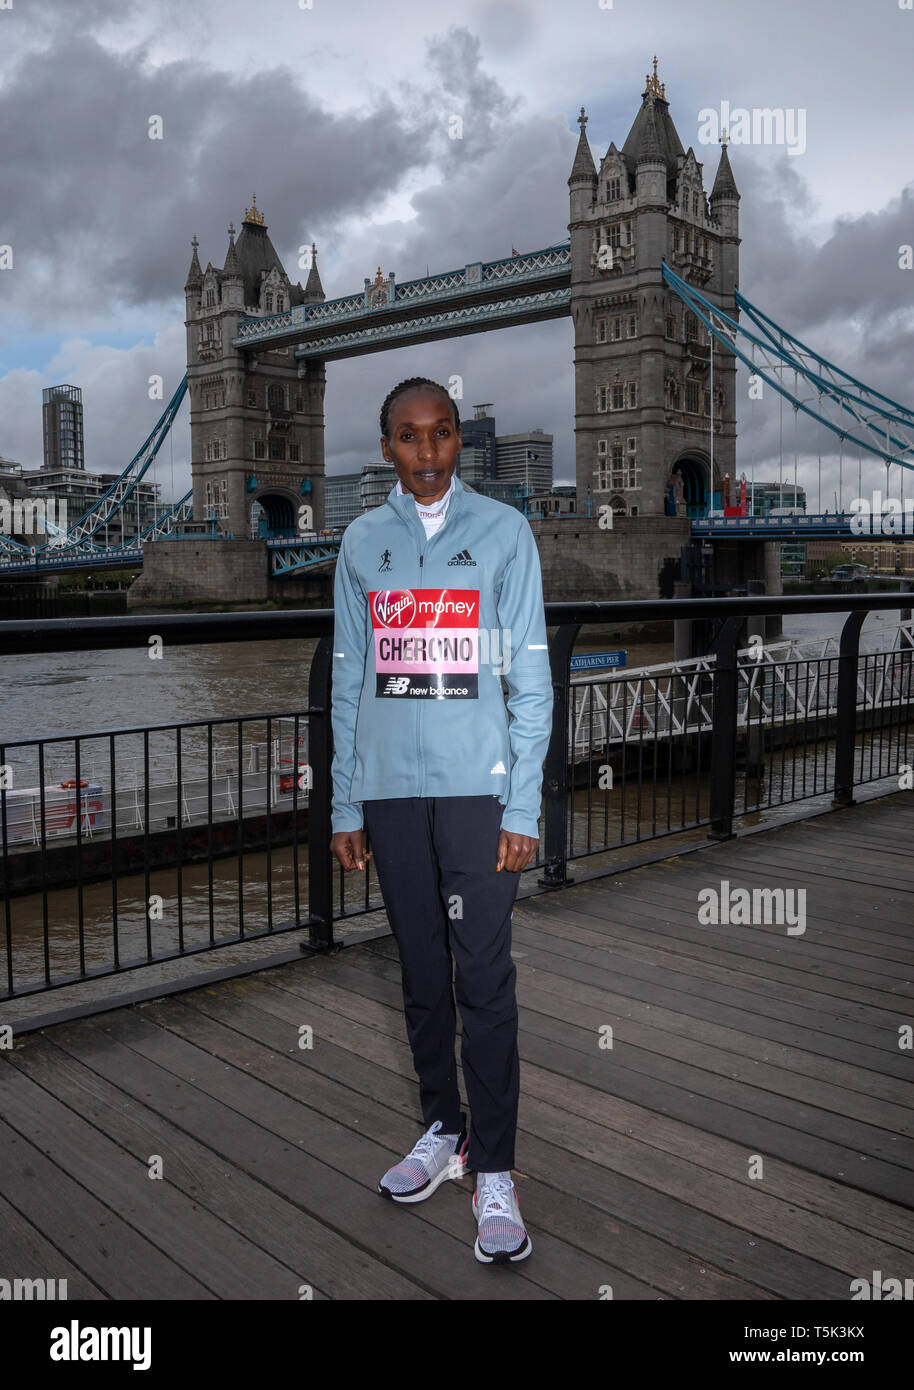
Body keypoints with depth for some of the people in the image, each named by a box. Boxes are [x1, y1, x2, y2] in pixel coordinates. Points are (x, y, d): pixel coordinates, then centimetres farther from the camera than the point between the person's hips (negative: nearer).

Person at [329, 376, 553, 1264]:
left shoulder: (503, 531, 2)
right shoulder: (361, 542, 10)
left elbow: (530, 675, -1)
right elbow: (349, 679, 11)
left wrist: (523, 806, -7)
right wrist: (345, 805, 8)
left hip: (477, 787, -3)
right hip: (390, 790, 3)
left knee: (484, 979, -2)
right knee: (421, 971, 12)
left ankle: (493, 1171, 9)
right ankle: (443, 1130, 28)